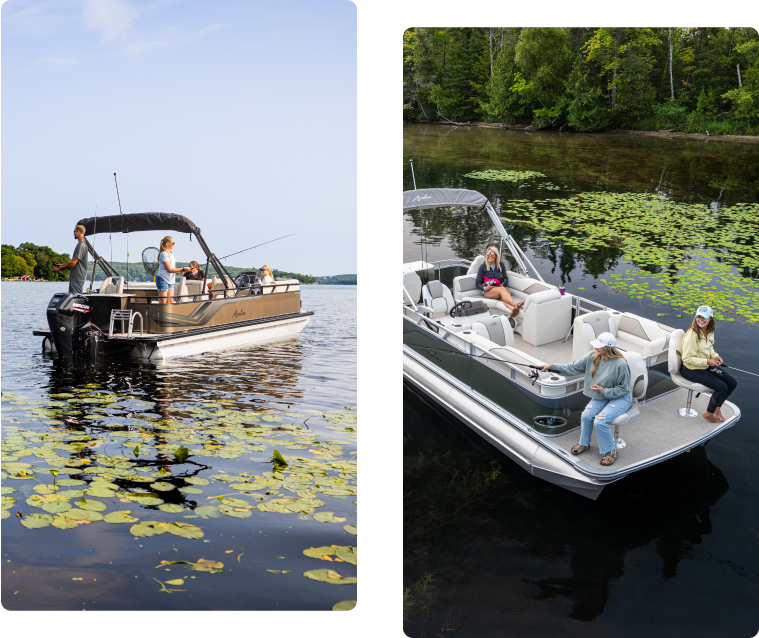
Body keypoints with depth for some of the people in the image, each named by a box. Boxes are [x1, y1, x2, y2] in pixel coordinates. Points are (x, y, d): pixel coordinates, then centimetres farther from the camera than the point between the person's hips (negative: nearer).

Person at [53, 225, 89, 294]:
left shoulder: (82, 245, -15)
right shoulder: (79, 245, 18)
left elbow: (73, 263, -19)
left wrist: (59, 269, -9)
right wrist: (62, 265, 18)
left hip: (78, 279, -10)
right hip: (74, 278, 10)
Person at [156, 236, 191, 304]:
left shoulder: (171, 253, 16)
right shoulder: (164, 254, -12)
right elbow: (169, 269, -16)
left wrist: (179, 271, 2)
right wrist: (183, 269, -15)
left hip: (170, 280, 9)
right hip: (163, 279, -9)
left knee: (170, 301, 4)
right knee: (163, 302, -7)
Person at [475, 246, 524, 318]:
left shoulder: (501, 265, 16)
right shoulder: (483, 267, 7)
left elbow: (506, 278, 19)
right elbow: (478, 284, 7)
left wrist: (503, 284, -5)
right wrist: (485, 288, -15)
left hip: (501, 288, 2)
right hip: (489, 291, -2)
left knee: (507, 292, -36)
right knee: (502, 290, -37)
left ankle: (512, 308, -69)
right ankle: (514, 303, -66)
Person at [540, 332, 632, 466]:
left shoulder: (620, 364, -27)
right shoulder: (592, 356, -10)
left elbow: (623, 389, -17)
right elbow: (573, 367, -3)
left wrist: (603, 390, -23)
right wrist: (552, 366, -8)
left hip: (620, 398, -6)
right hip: (601, 396, 6)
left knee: (600, 421, -24)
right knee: (586, 415, -13)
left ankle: (610, 451, 0)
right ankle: (584, 444, 15)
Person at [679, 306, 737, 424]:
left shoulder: (710, 331, 0)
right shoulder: (692, 334, -25)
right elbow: (687, 358, -23)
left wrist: (715, 356, -3)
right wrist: (707, 361, -26)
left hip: (707, 366, 9)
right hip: (691, 369, -9)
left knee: (732, 383, 3)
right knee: (722, 387, -18)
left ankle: (717, 408, 24)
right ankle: (709, 414, 6)